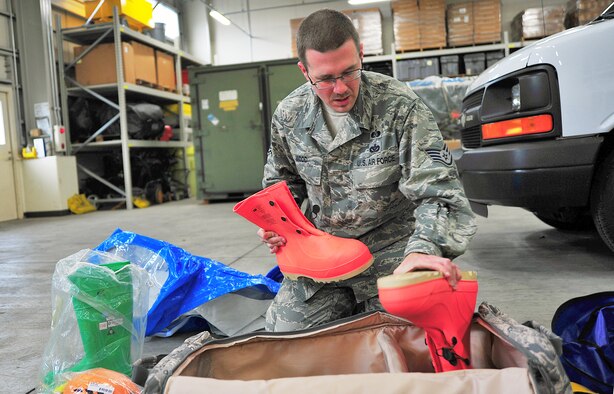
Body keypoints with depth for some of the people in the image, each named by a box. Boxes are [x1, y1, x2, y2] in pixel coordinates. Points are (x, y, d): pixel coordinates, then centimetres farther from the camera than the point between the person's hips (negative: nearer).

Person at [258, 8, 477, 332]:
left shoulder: (400, 107, -18)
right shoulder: (289, 116, -4)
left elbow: (436, 189, -23)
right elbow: (282, 183, 14)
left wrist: (423, 249, -41)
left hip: (390, 249, -3)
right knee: (284, 331, -1)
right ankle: (351, 306, 26)